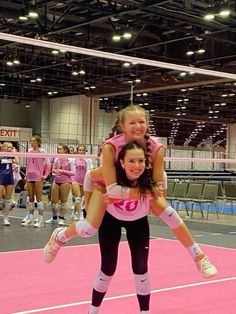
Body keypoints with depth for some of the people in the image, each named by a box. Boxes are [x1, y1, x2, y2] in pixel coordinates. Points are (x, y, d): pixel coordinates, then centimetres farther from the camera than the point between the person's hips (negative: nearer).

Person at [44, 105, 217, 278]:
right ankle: (59, 237, 19)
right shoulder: (111, 147, -39)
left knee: (168, 212, -17)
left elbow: (158, 187, -23)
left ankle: (199, 257, -1)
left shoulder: (156, 148, -32)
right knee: (89, 229, -17)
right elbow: (111, 189, -40)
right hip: (108, 184, -2)